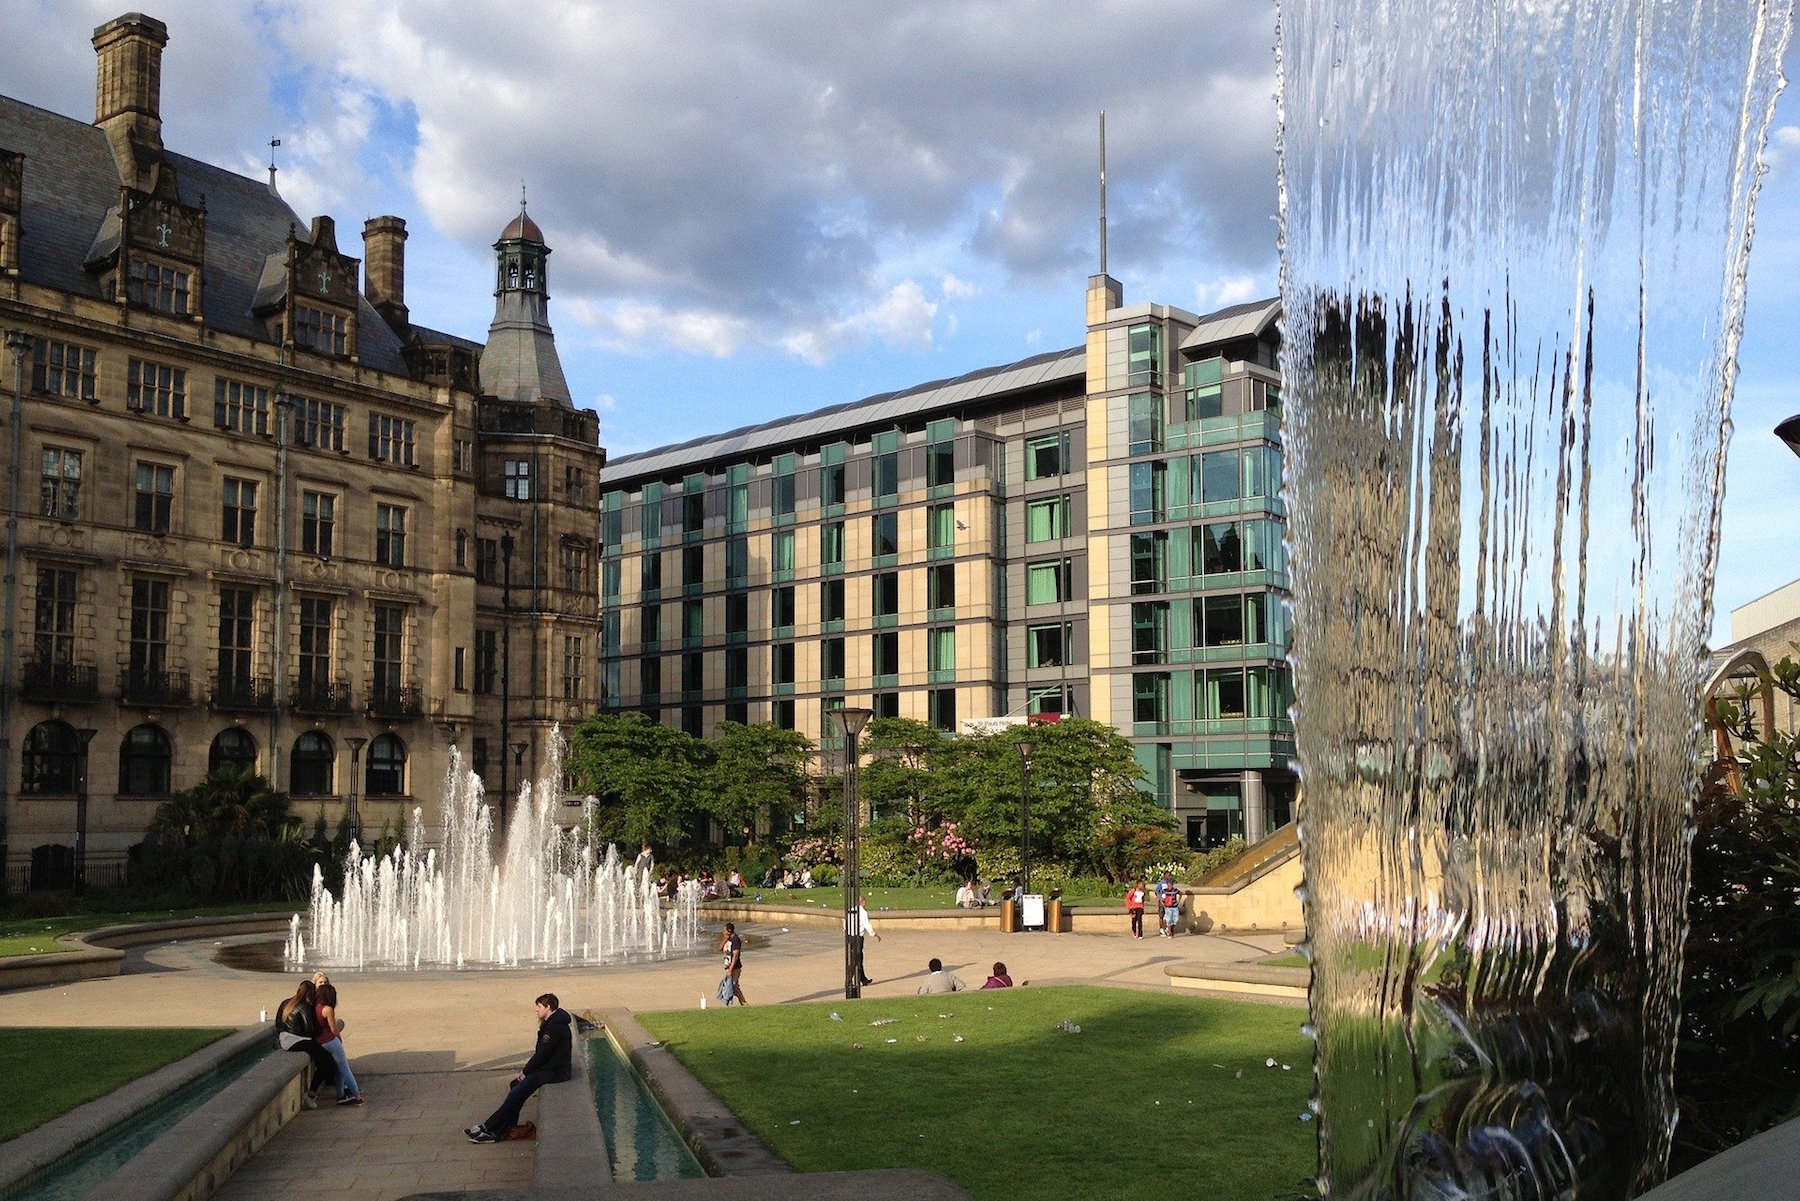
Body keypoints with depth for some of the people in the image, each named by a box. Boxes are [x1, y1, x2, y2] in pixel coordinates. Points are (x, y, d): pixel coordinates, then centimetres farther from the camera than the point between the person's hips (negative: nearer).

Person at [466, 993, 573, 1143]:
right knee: (516, 1085, 7)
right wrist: (526, 1070, 6)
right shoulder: (550, 1024, 14)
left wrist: (525, 1072, -9)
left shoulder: (555, 1027, -20)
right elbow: (540, 1051, 16)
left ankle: (489, 1129, -9)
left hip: (555, 1072, -10)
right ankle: (507, 1128, 6)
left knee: (517, 1092, -13)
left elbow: (542, 1054, -19)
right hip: (547, 1067, 10)